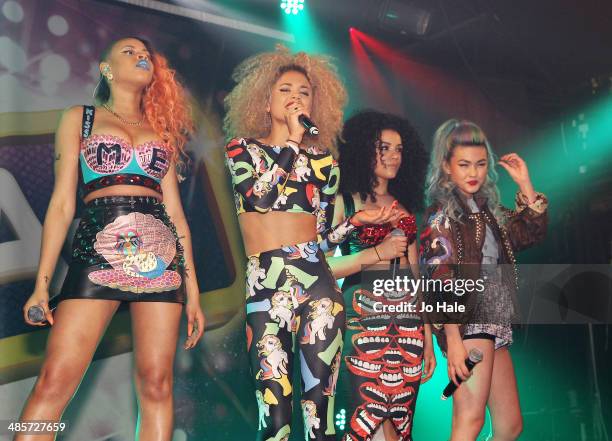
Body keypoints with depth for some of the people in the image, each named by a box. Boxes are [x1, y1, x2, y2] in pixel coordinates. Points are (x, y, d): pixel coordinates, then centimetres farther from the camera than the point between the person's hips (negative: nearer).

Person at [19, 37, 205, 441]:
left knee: (156, 384, -2)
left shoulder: (161, 129, 21)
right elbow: (62, 203, 7)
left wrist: (192, 289, 10)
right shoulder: (79, 118, 15)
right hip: (97, 252, -2)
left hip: (161, 258, 3)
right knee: (55, 382, -11)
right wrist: (42, 282, -2)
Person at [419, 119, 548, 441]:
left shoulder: (488, 209, 17)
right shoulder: (442, 213, -5)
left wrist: (525, 184, 13)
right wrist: (453, 339, -22)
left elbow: (532, 233, 24)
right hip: (466, 323, -8)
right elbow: (441, 279, -14)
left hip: (494, 325, 8)